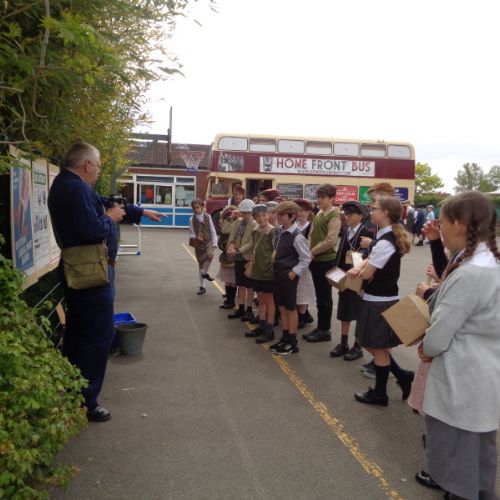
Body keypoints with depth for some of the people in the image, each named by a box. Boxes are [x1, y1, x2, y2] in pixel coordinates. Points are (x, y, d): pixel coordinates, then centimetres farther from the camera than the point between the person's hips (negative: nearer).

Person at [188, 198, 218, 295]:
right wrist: (195, 237, -22)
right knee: (201, 263, 8)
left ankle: (205, 273, -2)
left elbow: (212, 230, 2)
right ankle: (202, 287, 19)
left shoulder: (207, 216, -2)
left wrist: (214, 242, -3)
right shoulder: (192, 219, -3)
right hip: (198, 244, 1)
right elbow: (191, 233, -1)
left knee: (210, 255, -31)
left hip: (208, 241, -1)